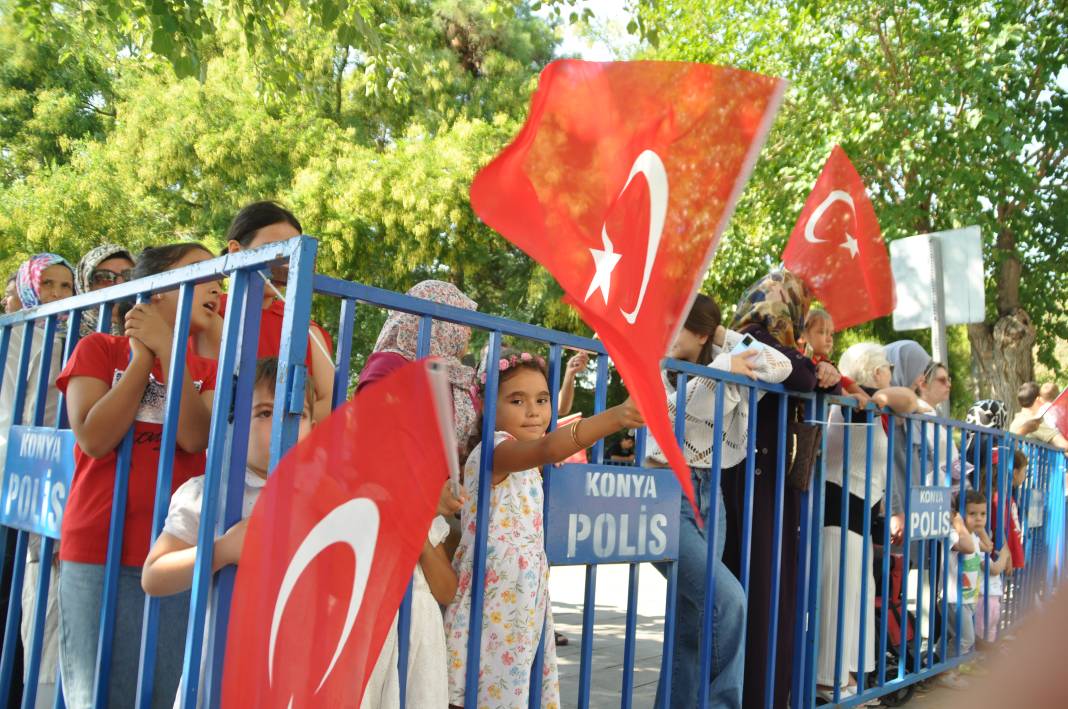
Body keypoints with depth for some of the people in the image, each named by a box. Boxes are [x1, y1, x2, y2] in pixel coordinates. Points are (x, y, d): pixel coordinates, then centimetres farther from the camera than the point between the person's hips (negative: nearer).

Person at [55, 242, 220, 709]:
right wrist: (143, 356, -5)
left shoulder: (205, 369, 12)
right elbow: (95, 438, -9)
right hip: (99, 554, -2)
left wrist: (166, 347, -11)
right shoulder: (100, 349, 5)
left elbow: (196, 437, -8)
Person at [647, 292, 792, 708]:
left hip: (709, 494, 5)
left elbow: (781, 367, 3)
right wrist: (720, 368, -13)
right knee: (726, 597, -17)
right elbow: (673, 411, -19)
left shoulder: (727, 376, 10)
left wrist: (725, 337, 3)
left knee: (692, 616, 7)